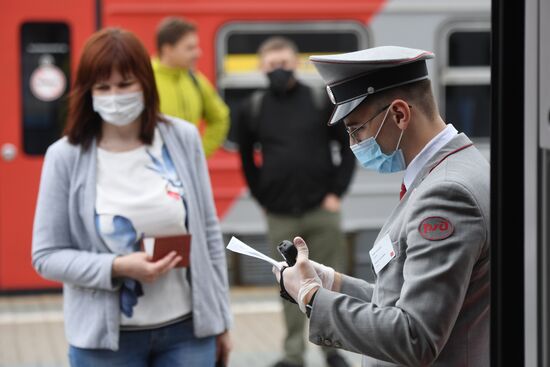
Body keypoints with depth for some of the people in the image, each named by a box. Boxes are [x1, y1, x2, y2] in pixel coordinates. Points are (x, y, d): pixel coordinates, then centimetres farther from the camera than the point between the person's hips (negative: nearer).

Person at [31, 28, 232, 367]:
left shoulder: (183, 139, 0)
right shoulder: (66, 157, -7)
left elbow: (208, 232, 7)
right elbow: (47, 255, -4)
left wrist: (220, 319, 9)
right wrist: (117, 268, -20)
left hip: (187, 330, 2)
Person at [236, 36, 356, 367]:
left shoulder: (321, 101, 0)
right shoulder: (254, 109, 3)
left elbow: (349, 146, 5)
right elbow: (246, 157, 14)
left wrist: (337, 191, -3)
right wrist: (262, 196, 7)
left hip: (322, 208, -1)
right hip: (280, 215, 1)